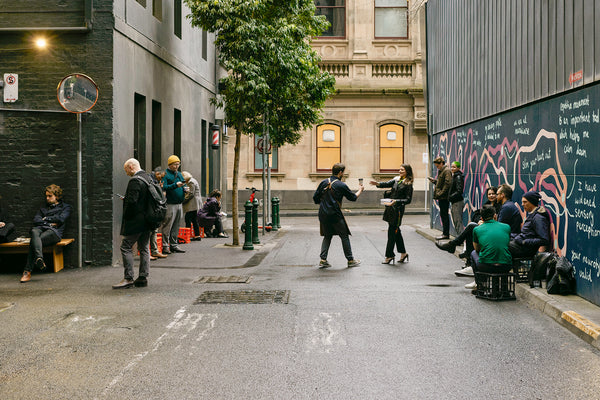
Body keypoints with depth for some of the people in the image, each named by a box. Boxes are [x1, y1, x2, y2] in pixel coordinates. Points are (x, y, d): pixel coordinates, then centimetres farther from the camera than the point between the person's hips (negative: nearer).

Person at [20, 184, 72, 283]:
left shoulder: (65, 207, 23)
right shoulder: (43, 208, 36)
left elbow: (61, 219, 2)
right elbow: (36, 220, 17)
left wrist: (46, 219, 10)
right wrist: (49, 223, 1)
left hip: (54, 231, -3)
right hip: (41, 229, 3)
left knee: (33, 242, -35)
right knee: (34, 231, -40)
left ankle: (27, 272, -45)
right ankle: (39, 258, -63)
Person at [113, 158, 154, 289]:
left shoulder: (135, 181, -17)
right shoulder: (149, 177, 11)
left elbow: (132, 201, -24)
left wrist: (126, 217, -10)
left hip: (136, 221, -9)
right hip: (148, 220, 9)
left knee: (126, 247, -3)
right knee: (144, 248, 12)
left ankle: (128, 278, -5)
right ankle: (143, 277, 14)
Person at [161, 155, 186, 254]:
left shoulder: (179, 174, 19)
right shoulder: (165, 174, -6)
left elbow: (184, 185, 24)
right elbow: (164, 187, -18)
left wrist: (185, 189, 2)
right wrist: (175, 185, -27)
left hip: (179, 204, 8)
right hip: (170, 204, -8)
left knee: (176, 227, 12)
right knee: (167, 226, -7)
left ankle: (173, 245, 19)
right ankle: (165, 246, -4)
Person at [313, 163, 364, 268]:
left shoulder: (324, 182, 4)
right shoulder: (341, 185, -8)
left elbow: (315, 198, 6)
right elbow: (353, 197, 4)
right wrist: (360, 190, 22)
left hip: (323, 215, 5)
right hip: (335, 215, -5)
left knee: (327, 236, 17)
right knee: (344, 236, 8)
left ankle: (323, 259, 6)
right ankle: (350, 260, 14)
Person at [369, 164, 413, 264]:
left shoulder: (408, 184, -7)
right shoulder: (396, 180, 13)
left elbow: (408, 200, -10)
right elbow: (387, 184, -2)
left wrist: (396, 201, -21)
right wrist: (377, 183, -20)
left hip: (398, 209, -7)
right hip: (390, 208, 7)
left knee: (392, 231, -5)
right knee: (396, 231, 14)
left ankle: (389, 256, 2)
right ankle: (403, 253, 25)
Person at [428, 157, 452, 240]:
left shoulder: (447, 171, -11)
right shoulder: (441, 171, 19)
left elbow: (448, 183, -20)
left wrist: (441, 193, -21)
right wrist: (434, 181, 11)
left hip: (444, 197, -10)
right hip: (441, 197, 10)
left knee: (444, 215, -7)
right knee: (443, 215, 12)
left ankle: (446, 234, -4)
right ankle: (445, 233, 17)